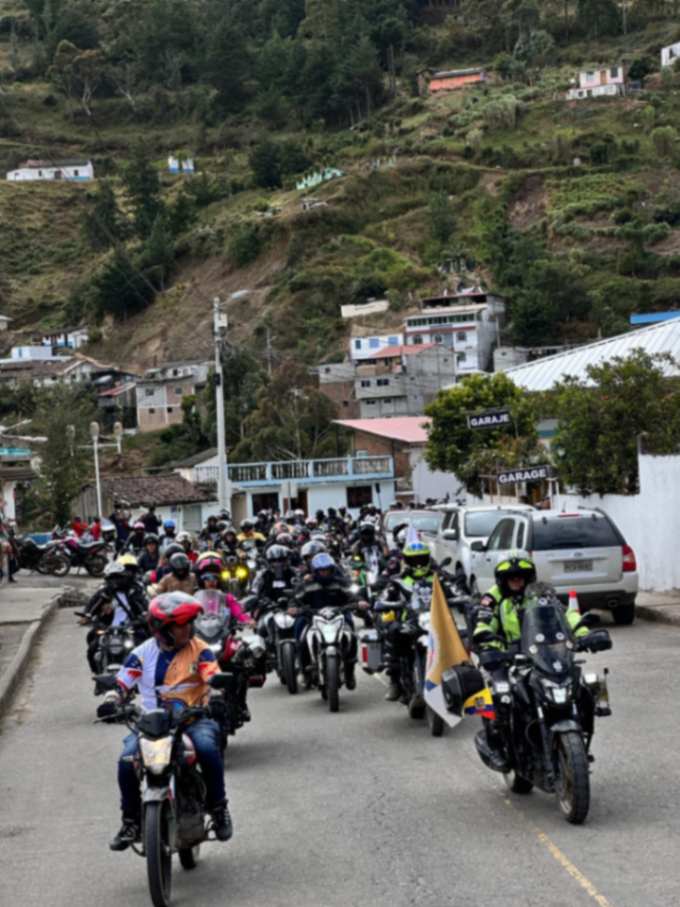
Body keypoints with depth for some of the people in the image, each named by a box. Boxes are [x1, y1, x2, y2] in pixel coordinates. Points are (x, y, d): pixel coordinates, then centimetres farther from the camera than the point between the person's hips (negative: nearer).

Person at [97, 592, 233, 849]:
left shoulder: (200, 650, 0)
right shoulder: (142, 654, 3)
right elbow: (122, 683, 4)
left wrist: (217, 699, -31)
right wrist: (111, 702, -17)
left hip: (194, 719, -1)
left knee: (208, 748, -33)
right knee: (127, 760, -23)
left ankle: (218, 808, -11)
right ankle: (131, 822, -3)